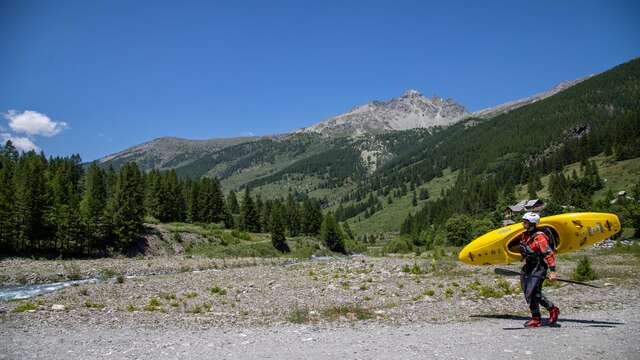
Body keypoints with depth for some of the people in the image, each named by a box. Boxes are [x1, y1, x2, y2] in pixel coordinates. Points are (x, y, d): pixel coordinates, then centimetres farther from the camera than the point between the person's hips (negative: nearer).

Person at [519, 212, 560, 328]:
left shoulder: (539, 237, -17)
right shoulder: (525, 235, 9)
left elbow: (549, 253, -20)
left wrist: (553, 271, -22)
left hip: (538, 269, -8)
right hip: (528, 268, 8)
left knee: (531, 293, -8)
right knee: (535, 294, 12)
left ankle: (536, 319, 5)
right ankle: (553, 309, 30)